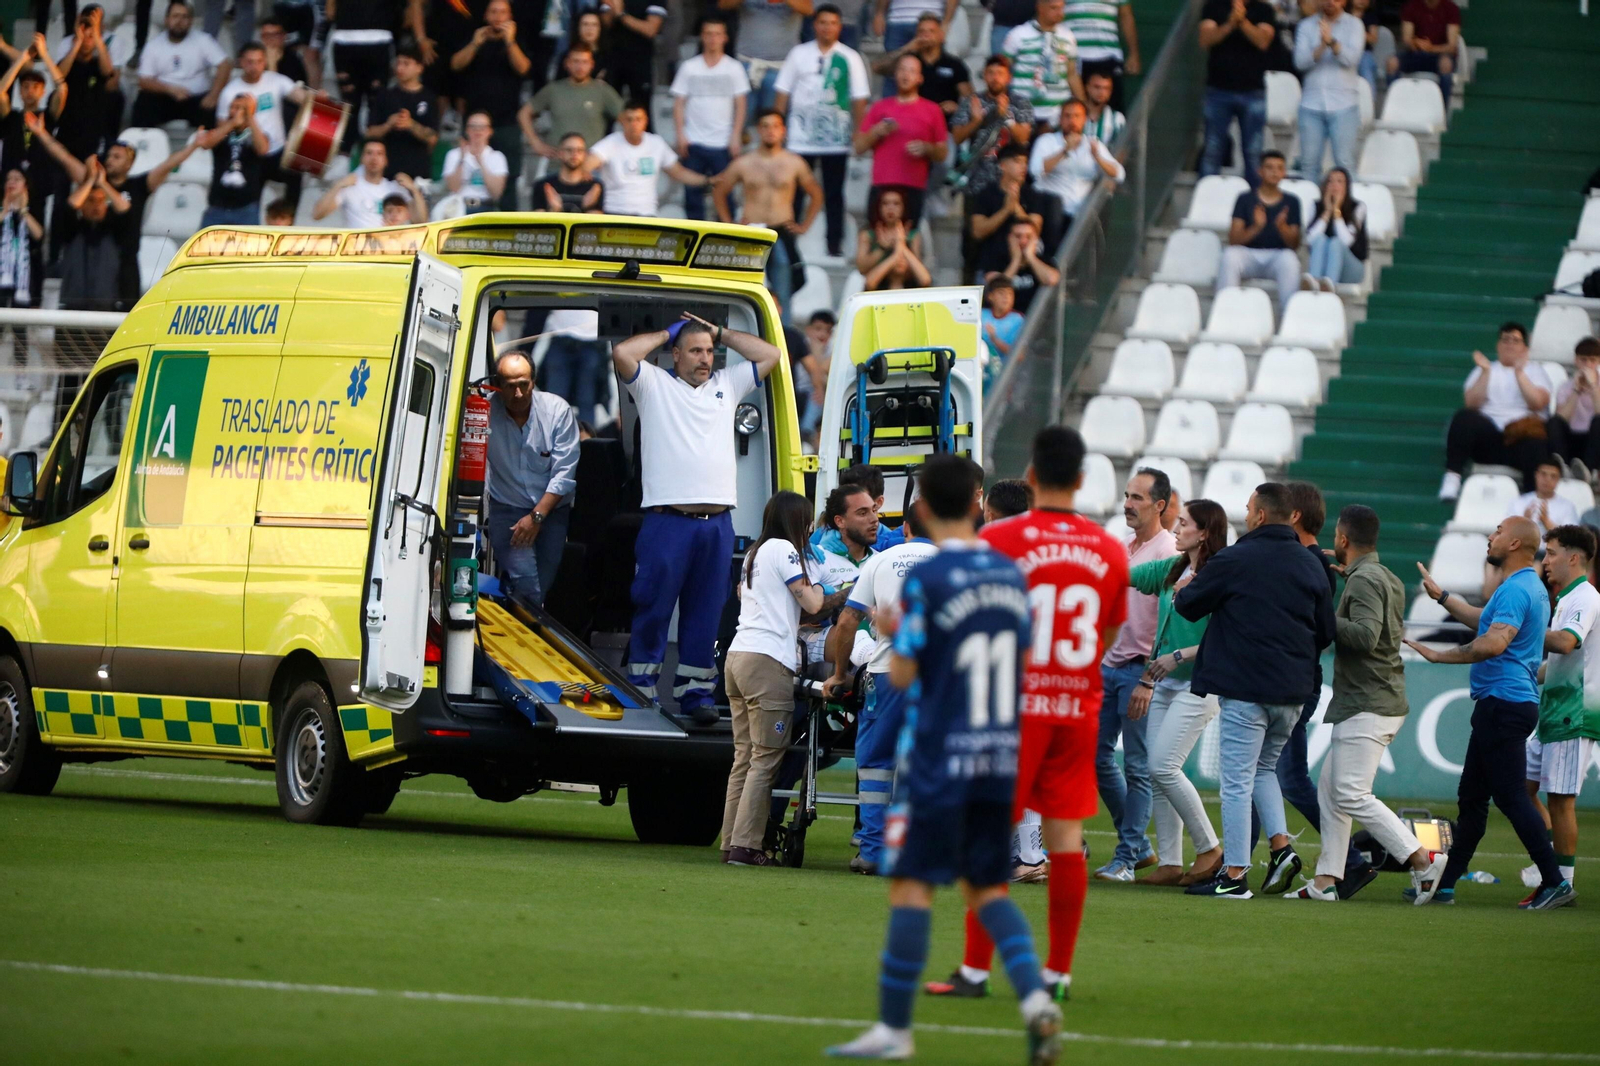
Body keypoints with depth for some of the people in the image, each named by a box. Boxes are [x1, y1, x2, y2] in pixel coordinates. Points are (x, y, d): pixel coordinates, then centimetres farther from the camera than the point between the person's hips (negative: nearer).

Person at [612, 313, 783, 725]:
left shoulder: (726, 386, 19)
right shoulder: (655, 385, 7)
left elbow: (770, 354, 19)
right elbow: (622, 353, -8)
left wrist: (719, 334, 17)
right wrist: (668, 333, 5)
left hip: (718, 521, 4)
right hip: (668, 520, -4)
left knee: (705, 613, 7)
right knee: (653, 610, -3)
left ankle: (695, 691, 11)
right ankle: (641, 691, 3)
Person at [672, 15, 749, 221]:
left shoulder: (734, 68, 4)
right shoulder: (689, 67, 7)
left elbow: (740, 104, 3)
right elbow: (679, 103, 6)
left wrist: (736, 137, -5)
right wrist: (680, 135, -4)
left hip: (723, 143, -1)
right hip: (694, 142, 1)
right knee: (693, 194, 2)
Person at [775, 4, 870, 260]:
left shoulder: (850, 58, 3)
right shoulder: (799, 54, 6)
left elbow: (859, 99, 3)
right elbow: (782, 93, 9)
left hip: (836, 140, 0)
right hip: (801, 139, 1)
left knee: (834, 195, 3)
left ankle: (835, 245, 6)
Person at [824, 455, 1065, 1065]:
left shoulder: (925, 580, -12)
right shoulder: (1011, 574, 6)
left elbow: (902, 675, -11)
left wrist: (893, 637, 10)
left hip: (938, 760, -6)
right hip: (1000, 759, 6)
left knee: (912, 883, 0)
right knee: (987, 886, 14)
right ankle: (1035, 997, -7)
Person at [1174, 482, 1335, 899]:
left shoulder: (1233, 561, -9)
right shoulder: (1311, 567, 7)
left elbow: (1188, 606, 2)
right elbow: (1327, 632, 11)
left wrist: (1180, 593, 25)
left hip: (1245, 688, -6)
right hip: (1294, 691, 6)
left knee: (1237, 781, -1)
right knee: (1264, 768, 24)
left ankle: (1234, 874, -1)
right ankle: (1281, 846, 7)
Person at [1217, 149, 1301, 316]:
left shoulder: (1291, 202, 11)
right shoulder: (1245, 199, 9)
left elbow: (1294, 244, 4)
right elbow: (1233, 241, -1)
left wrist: (1282, 227, -17)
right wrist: (1256, 227, -19)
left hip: (1277, 255, 0)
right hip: (1248, 254, 0)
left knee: (1289, 259, -35)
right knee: (1230, 255, -34)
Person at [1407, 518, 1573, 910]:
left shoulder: (1515, 590, -16)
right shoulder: (1532, 587, 17)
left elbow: (1494, 642, -28)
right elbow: (1485, 621, 33)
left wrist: (1440, 655, -20)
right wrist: (1442, 596, 40)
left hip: (1503, 704, -11)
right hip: (1503, 704, 11)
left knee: (1511, 797, -10)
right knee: (1471, 796, 13)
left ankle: (1555, 883, -9)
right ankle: (1445, 885, 17)